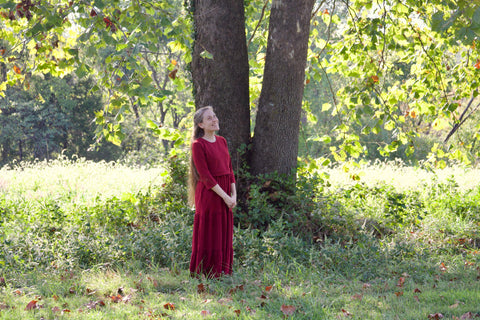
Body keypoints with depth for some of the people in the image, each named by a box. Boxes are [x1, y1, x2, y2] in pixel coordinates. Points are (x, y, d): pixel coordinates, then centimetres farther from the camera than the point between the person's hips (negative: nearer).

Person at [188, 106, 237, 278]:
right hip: (209, 194, -7)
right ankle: (205, 276, 4)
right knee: (208, 237, -2)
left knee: (224, 236, 10)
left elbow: (229, 169, 12)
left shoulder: (222, 141, 11)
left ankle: (221, 274, 17)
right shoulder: (198, 145, -10)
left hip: (225, 194, 7)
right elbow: (205, 176, -14)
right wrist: (225, 196, -16)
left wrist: (234, 195, 1)